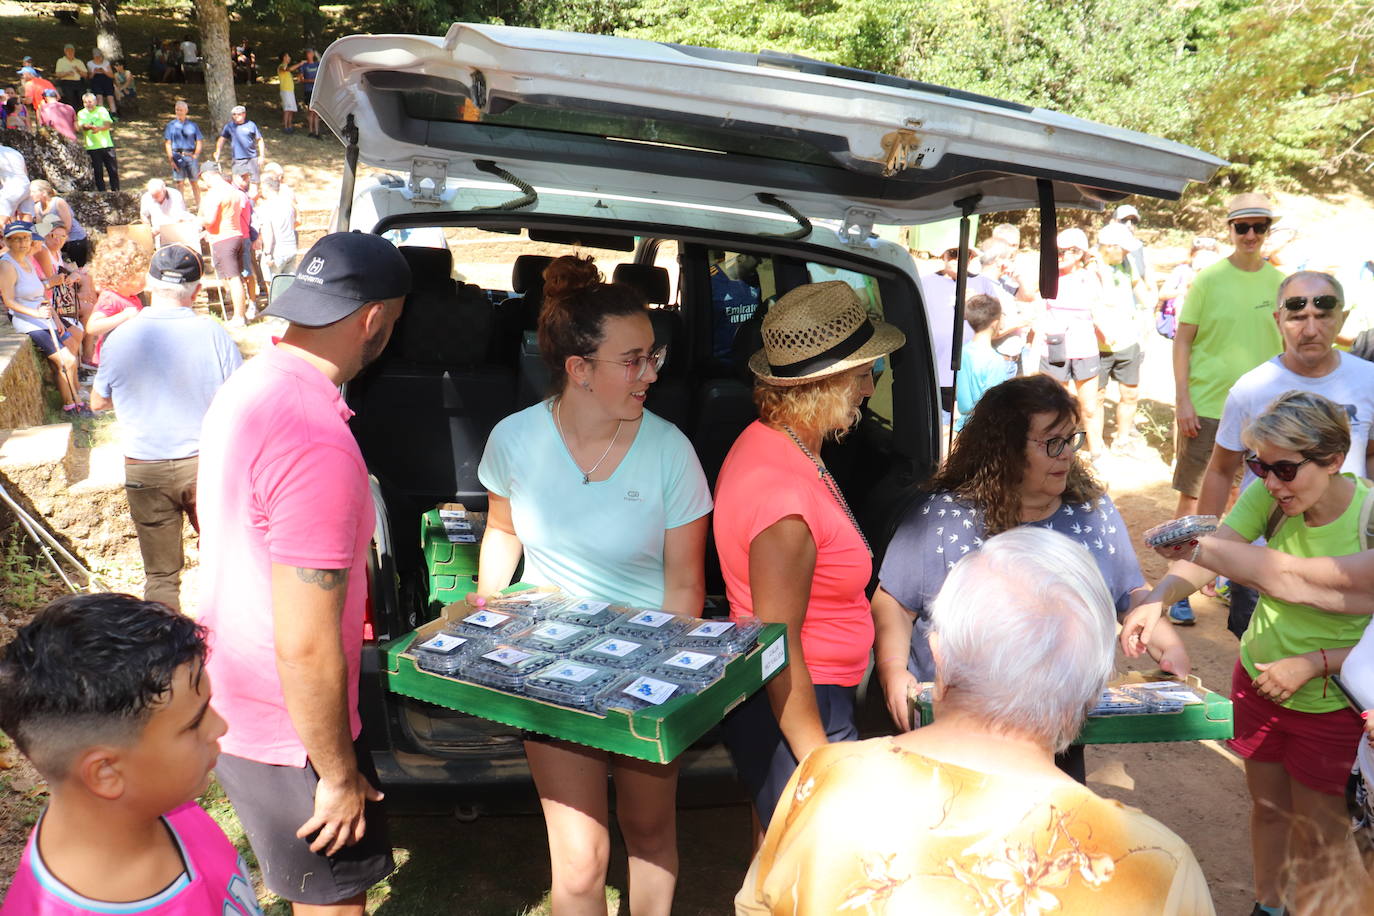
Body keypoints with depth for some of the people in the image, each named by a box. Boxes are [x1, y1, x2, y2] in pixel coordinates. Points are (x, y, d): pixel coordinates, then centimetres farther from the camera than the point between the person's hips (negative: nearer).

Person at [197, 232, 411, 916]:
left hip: (231, 700, 9)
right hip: (288, 732, -9)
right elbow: (306, 649, -29)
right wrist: (340, 776, -16)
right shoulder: (319, 447, -32)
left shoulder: (246, 385, 0)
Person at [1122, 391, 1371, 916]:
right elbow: (1206, 560, -23)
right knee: (1267, 807, 24)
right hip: (1257, 681, 4)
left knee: (1318, 835, 14)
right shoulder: (1269, 494, -15)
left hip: (1331, 704, -4)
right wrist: (1156, 600, -41)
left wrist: (1312, 664, -30)